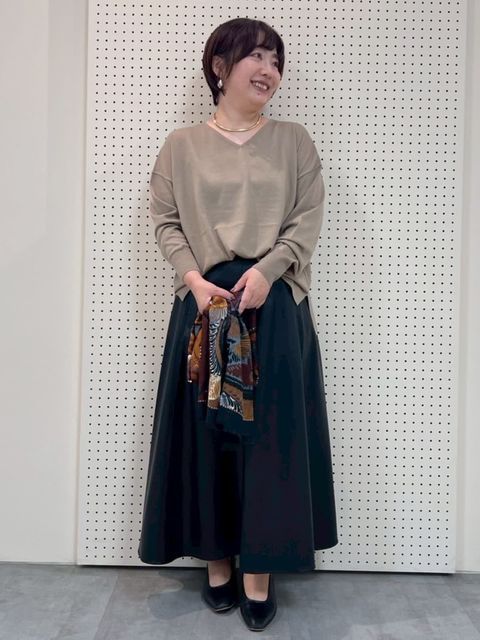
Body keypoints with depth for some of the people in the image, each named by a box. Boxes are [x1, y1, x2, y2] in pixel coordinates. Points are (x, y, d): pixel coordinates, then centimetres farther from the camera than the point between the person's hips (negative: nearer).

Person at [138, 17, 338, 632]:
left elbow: (308, 218, 2)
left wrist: (264, 271, -13)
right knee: (206, 430, 4)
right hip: (205, 303, 0)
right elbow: (165, 221, 4)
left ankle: (258, 570, 13)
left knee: (270, 430, 0)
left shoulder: (294, 140, 9)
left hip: (275, 304, 0)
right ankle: (217, 559, 21)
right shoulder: (181, 144, 9)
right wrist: (195, 280, -12)